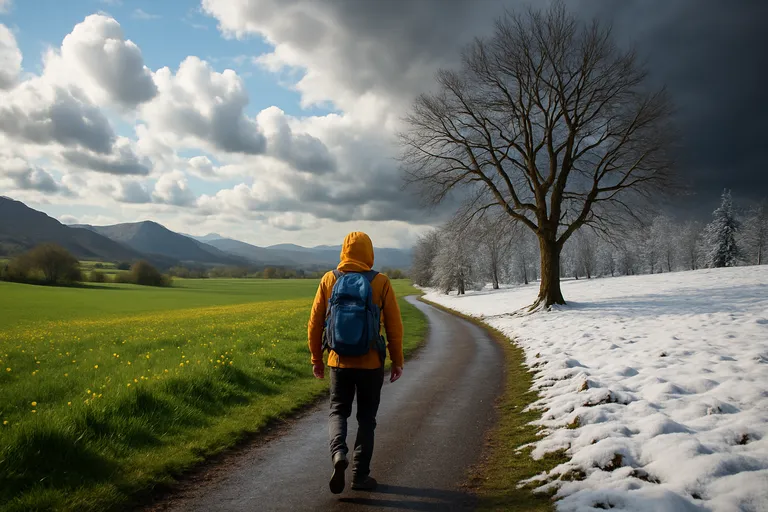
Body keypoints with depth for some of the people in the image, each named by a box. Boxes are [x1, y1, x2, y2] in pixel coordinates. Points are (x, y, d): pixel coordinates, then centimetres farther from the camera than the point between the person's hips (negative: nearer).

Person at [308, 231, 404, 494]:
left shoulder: (329, 280, -2)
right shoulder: (381, 283, -7)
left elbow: (315, 323, 1)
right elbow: (394, 327, -4)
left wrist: (316, 358, 12)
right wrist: (397, 361, 7)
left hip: (339, 361, 1)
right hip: (371, 363, -1)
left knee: (338, 411, 17)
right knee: (366, 418, 13)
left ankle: (338, 453, -9)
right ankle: (360, 475, 18)